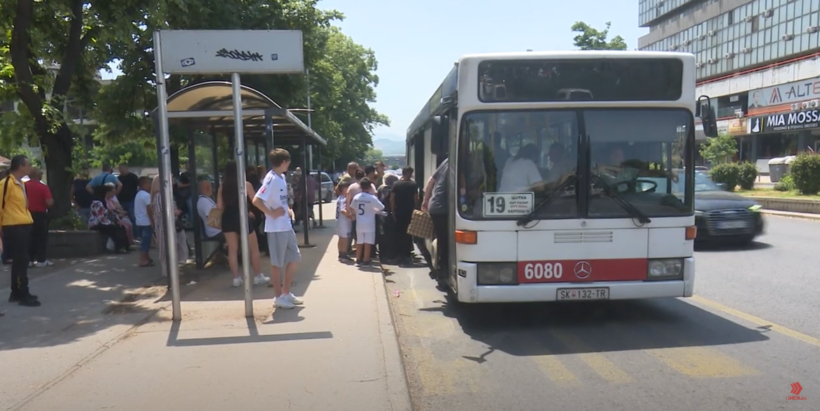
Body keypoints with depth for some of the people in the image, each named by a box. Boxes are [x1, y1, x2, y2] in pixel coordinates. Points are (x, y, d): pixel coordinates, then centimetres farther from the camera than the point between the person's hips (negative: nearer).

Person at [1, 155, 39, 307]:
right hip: (14, 227, -9)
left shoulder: (20, 183, 14)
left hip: (24, 226, 9)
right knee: (21, 261, -6)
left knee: (20, 261, 14)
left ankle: (17, 293, 23)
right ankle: (23, 295, -1)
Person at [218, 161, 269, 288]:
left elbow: (219, 206, 1)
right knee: (253, 248, 10)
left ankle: (236, 278, 12)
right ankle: (258, 276, 15)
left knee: (232, 249, 10)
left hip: (227, 219, 3)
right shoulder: (246, 185, -6)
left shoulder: (222, 186, 1)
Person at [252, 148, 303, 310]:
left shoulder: (282, 177, 11)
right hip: (276, 228, -9)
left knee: (294, 258, 15)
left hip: (287, 226, 9)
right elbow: (256, 200, -26)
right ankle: (279, 297, 15)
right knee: (277, 263, 2)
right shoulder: (272, 179, -17)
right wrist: (272, 213, -19)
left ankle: (286, 293, 27)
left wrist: (288, 210, 7)